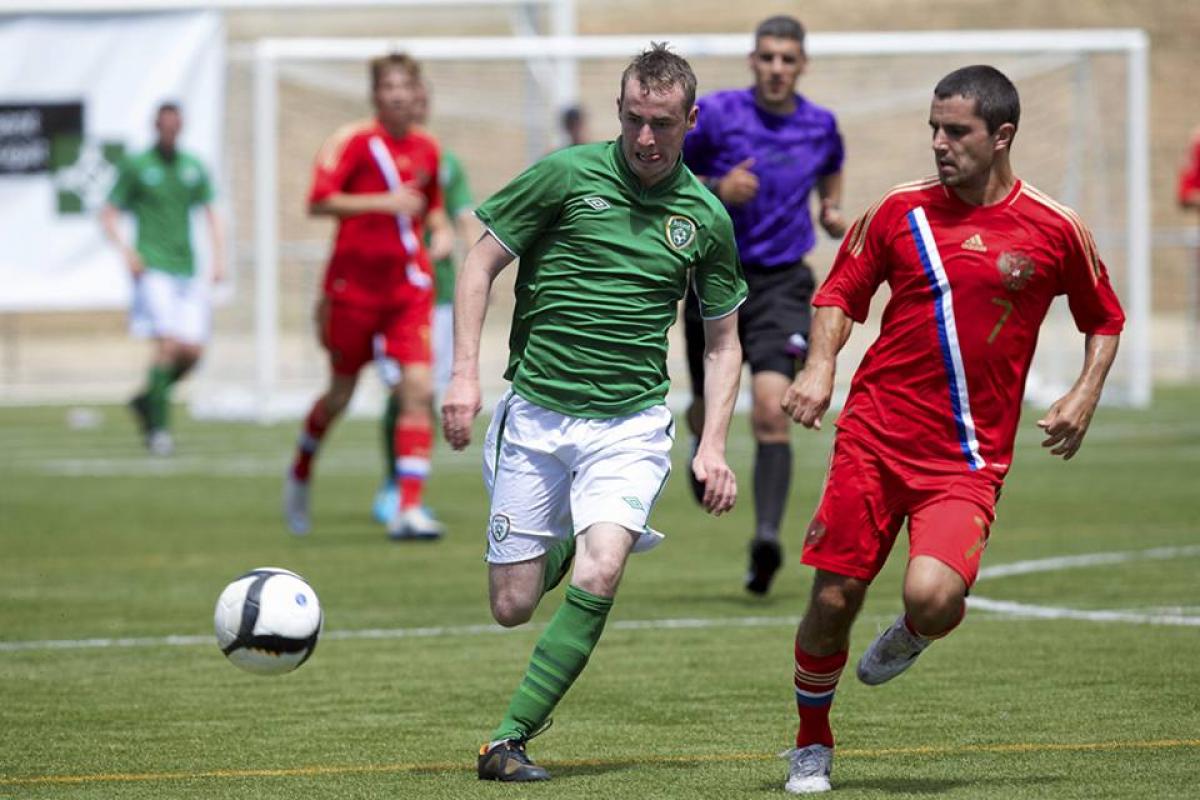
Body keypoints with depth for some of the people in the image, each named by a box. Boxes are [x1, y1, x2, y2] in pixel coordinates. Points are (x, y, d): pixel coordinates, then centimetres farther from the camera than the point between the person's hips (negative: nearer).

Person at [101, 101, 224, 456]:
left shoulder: (194, 167, 13)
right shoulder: (135, 166, 2)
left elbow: (211, 214, 19)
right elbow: (108, 214, 3)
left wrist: (219, 257, 7)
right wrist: (126, 250, -13)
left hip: (187, 268, 5)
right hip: (153, 268, -5)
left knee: (192, 351, -3)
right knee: (169, 344, -18)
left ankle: (146, 400, 21)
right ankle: (158, 426, -9)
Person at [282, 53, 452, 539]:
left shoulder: (427, 149, 8)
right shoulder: (354, 142, -7)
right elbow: (319, 202, -16)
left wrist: (440, 228, 5)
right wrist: (384, 202, -24)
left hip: (408, 287, 3)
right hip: (354, 282, -3)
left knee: (419, 389, -13)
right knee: (341, 393, 9)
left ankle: (409, 508, -14)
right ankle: (301, 472, 38)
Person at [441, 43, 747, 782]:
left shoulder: (706, 217, 4)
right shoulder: (566, 175, -4)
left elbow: (723, 340, 14)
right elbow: (482, 264, 1)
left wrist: (714, 448, 3)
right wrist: (466, 373, -9)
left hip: (631, 422, 0)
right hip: (536, 414, 0)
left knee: (599, 575, -23)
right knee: (513, 604, 0)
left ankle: (509, 741, -15)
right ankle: (564, 543, 37)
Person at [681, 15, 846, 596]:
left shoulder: (820, 126, 2)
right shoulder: (715, 113, -7)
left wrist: (831, 210, 5)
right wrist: (716, 188, -18)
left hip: (781, 285, 0)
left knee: (771, 409, -19)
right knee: (708, 409, 13)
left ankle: (767, 537, -24)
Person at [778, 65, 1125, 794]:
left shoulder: (1055, 230, -1)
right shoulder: (902, 210, 2)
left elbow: (1105, 319, 15)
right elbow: (841, 295, 13)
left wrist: (1085, 395, 1)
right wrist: (820, 368, -3)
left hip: (968, 459, -2)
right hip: (874, 439, 2)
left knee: (933, 597, -23)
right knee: (833, 600, 0)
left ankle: (910, 637, 16)